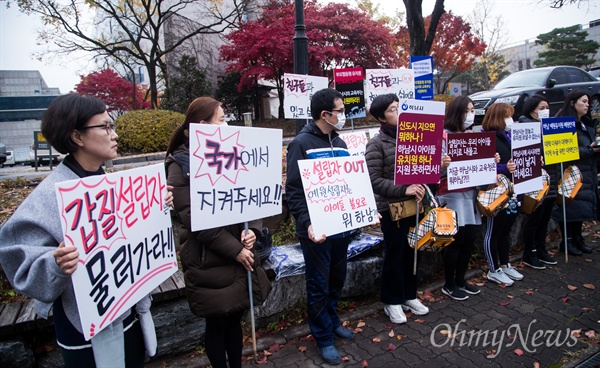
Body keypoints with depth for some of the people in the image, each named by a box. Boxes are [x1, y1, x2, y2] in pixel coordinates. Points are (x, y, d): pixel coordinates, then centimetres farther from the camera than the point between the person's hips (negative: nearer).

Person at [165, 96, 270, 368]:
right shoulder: (181, 165, -9)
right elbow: (193, 218, -16)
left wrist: (252, 230, -9)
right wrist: (235, 249, -16)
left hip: (240, 254, 5)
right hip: (209, 261, -5)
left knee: (235, 318, 17)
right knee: (216, 324, 10)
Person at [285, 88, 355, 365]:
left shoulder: (339, 143, 9)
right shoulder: (302, 143, -12)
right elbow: (294, 191, -16)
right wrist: (307, 224, -26)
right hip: (317, 229, -7)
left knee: (337, 280, 20)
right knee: (319, 285, 7)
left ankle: (332, 321, 41)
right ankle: (323, 337, 24)